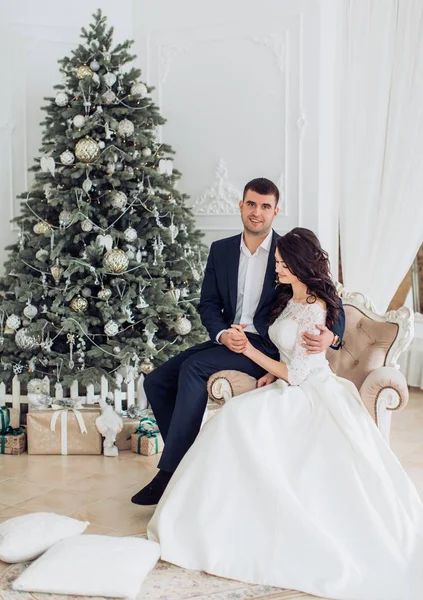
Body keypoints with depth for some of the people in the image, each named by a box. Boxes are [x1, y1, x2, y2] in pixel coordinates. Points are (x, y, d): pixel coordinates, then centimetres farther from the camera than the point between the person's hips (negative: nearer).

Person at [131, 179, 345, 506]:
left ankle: (170, 474, -24)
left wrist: (330, 335, -29)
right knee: (156, 381, -8)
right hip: (228, 341, 6)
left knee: (193, 368, -28)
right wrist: (222, 334, -13)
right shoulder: (221, 250, 10)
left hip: (267, 347, -6)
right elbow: (208, 304, 9)